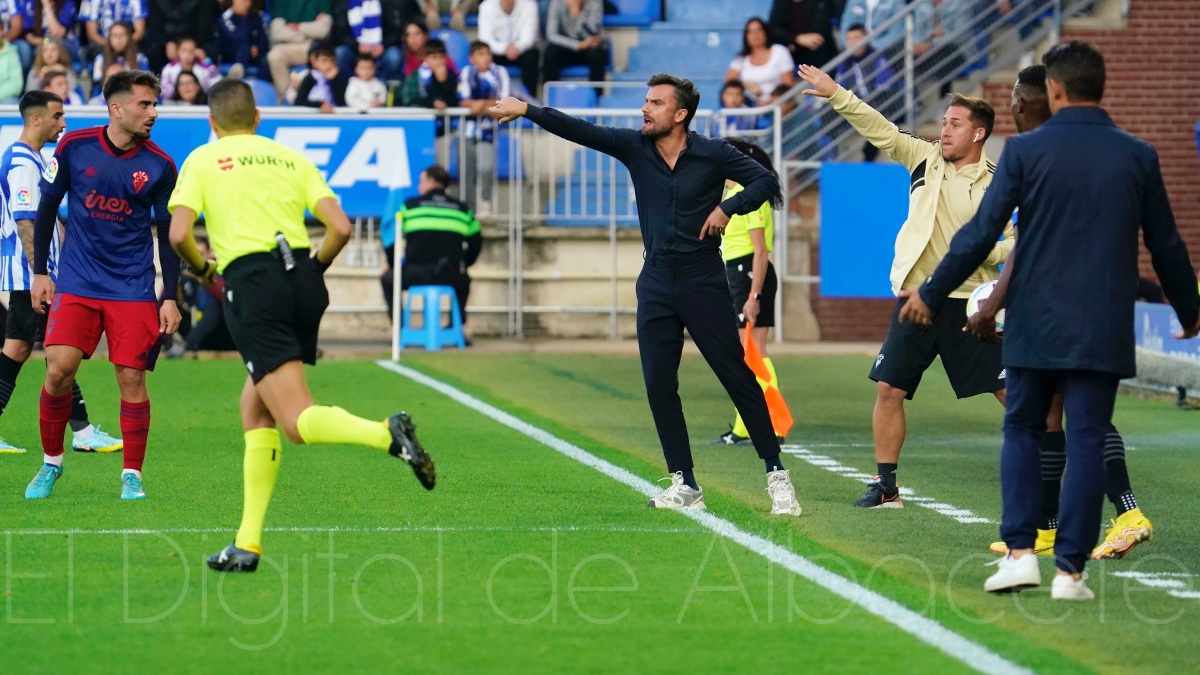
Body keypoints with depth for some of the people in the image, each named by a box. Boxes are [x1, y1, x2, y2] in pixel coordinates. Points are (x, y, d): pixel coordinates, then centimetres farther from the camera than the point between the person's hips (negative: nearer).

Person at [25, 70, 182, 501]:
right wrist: (39, 272, 5)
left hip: (133, 288, 0)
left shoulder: (159, 166, -3)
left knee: (131, 377, -6)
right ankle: (51, 462, 10)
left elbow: (168, 234, 5)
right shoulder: (73, 147, -4)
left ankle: (132, 476, 7)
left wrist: (170, 297, 0)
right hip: (76, 283, 0)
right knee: (59, 368, -11)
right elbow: (47, 207, 7)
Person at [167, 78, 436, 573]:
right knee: (254, 407, 17)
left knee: (298, 423, -11)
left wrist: (202, 269, 16)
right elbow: (341, 227, 8)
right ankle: (248, 542, 13)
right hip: (303, 279, 5)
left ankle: (386, 434, -39)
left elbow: (178, 234, -4)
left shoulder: (202, 160, 10)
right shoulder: (290, 158, 19)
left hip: (252, 281, -5)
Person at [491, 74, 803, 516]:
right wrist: (527, 110, -12)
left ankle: (776, 473, 3)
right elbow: (580, 131, -3)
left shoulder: (712, 154, -5)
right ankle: (685, 485, 6)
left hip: (703, 282, -4)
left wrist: (728, 207, -13)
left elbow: (766, 181, 0)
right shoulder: (634, 147, 4)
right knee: (659, 384, -1)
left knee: (738, 376, -4)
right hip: (656, 284, 4)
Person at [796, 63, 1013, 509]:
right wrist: (836, 95, -1)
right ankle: (885, 486, 12)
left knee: (1011, 390, -6)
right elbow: (879, 129, 5)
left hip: (969, 303, -4)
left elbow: (1019, 242, -6)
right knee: (888, 389, 2)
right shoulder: (925, 159, 7)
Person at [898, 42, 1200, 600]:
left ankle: (1020, 553, 2)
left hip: (1035, 325, -1)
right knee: (1086, 443, 3)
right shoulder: (1137, 156, 0)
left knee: (1022, 432, 14)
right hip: (1103, 329, 1)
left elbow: (981, 234, -6)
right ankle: (1070, 570, 0)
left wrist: (931, 295, 5)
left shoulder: (1026, 150, -6)